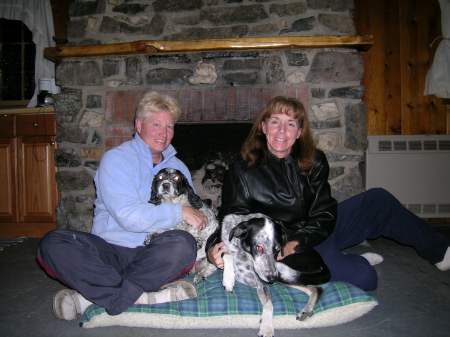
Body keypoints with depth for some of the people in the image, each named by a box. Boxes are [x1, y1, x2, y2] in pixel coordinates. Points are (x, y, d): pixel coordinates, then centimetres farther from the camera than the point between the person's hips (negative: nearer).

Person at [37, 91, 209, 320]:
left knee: (184, 243, -31)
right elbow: (128, 217, -16)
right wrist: (179, 212, -12)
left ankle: (91, 296, -25)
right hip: (110, 252, -2)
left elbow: (194, 214, 17)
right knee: (53, 244, -28)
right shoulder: (116, 159, -2)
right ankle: (142, 297, -34)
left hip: (154, 257, 3)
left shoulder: (177, 167, 15)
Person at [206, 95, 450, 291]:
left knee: (378, 199, 0)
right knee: (363, 277, -26)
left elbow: (324, 216, -8)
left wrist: (293, 244, -24)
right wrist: (213, 250, -36)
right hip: (285, 251, -5)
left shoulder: (314, 162, -6)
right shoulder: (242, 174, -17)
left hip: (317, 233, 5)